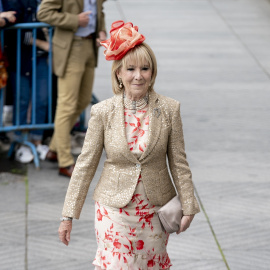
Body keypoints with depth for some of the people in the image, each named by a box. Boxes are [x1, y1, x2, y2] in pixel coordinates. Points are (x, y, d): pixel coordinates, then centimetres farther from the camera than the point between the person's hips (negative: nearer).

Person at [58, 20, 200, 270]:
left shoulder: (169, 109, -7)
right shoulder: (103, 112, -9)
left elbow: (179, 163, 1)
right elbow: (85, 165, -4)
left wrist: (188, 207, 1)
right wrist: (68, 215, -4)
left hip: (156, 210, 1)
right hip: (114, 209, -1)